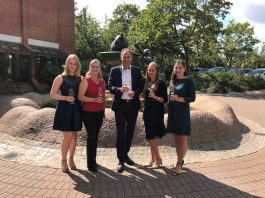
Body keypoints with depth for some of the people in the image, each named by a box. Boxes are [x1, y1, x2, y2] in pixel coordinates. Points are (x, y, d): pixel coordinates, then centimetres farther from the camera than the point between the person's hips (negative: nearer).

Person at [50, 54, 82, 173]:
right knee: (67, 137, -6)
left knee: (74, 136, 11)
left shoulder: (80, 79, 5)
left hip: (76, 110, 3)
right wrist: (65, 97, -16)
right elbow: (52, 94, -3)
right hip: (64, 109, -3)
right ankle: (63, 160, 16)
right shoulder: (60, 78, -1)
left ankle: (71, 159, 29)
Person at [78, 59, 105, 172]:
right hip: (88, 112, -5)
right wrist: (95, 100, -22)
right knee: (92, 136, -4)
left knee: (95, 136, 12)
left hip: (99, 112, 5)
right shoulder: (86, 80, -8)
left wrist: (104, 110, 17)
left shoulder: (102, 81, 9)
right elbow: (80, 97, -14)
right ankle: (91, 164, 7)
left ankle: (93, 160, 27)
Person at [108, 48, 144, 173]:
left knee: (130, 131, 13)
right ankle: (121, 160, 7)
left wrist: (135, 92, -14)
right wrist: (120, 89, -23)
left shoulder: (136, 70, 7)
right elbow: (110, 86, -4)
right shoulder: (114, 70, 2)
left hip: (133, 104, 3)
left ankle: (125, 154, 31)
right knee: (120, 133, -1)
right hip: (120, 105, -2)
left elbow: (141, 85, 6)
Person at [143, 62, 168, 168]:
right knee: (150, 137, 10)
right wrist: (144, 109, 13)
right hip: (147, 112, 6)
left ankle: (158, 159, 11)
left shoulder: (161, 83, -7)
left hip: (157, 113, -6)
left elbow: (165, 99, -9)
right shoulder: (146, 83, 10)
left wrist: (155, 97, -24)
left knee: (151, 136, -6)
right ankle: (153, 159, 21)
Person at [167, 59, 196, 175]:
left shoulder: (188, 81, -7)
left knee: (183, 138, 1)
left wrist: (178, 99, -21)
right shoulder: (173, 81, 10)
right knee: (176, 137, 12)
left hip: (182, 112, -6)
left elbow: (192, 98, -10)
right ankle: (180, 160, 25)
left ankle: (179, 163, 8)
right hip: (172, 112, 6)